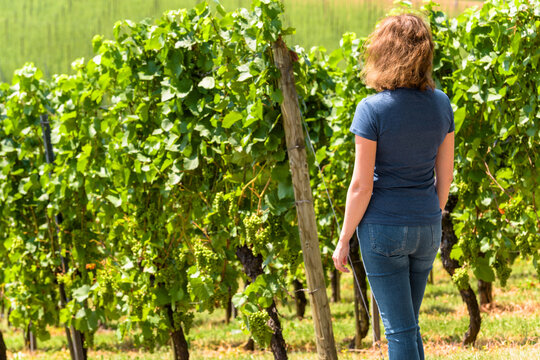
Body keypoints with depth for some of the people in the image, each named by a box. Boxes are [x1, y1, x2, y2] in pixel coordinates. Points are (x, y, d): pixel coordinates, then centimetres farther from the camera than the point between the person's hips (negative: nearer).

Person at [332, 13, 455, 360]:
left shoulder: (372, 110, -16)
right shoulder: (441, 104, -1)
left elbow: (361, 186, -14)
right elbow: (445, 174, 8)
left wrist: (343, 240, -4)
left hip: (383, 228, -5)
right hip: (427, 227, 5)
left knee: (400, 329, 0)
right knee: (408, 323, 19)